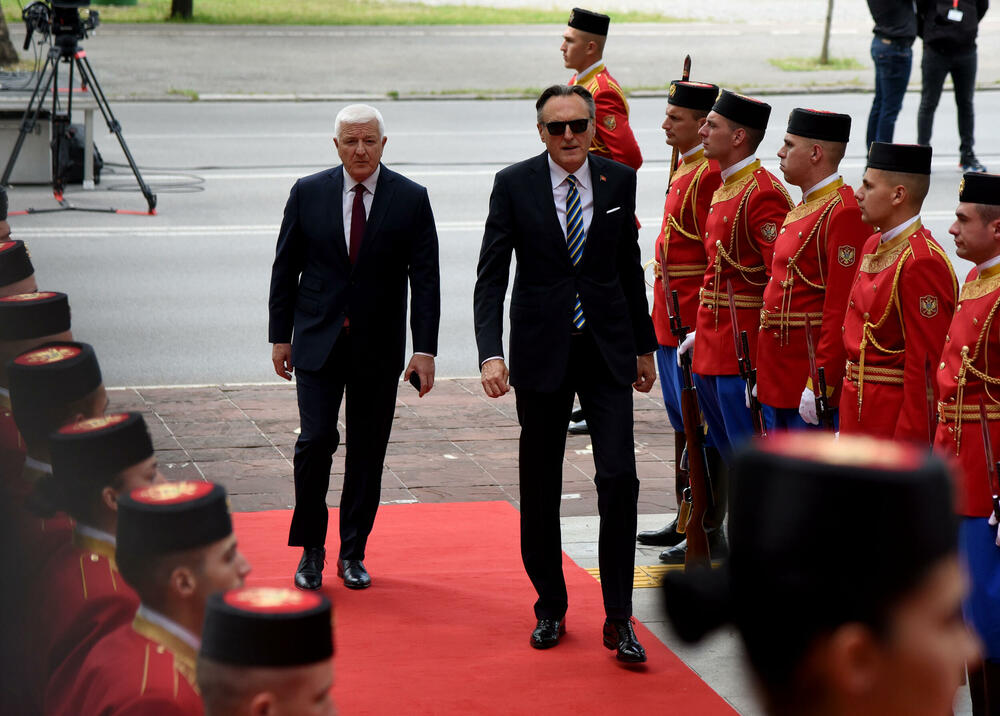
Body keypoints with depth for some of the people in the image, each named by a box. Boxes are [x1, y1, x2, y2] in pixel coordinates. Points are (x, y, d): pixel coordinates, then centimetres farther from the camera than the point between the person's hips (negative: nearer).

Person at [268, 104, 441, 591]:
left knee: (367, 450, 5)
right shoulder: (307, 193, 1)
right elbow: (285, 269, 7)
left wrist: (425, 349, -8)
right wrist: (280, 336, 4)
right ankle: (311, 549, 7)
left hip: (379, 349, 0)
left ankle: (353, 553, 17)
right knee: (316, 440, -8)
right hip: (318, 341, 0)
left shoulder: (411, 199, -1)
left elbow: (425, 279, -2)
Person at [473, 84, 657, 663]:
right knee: (540, 487, 8)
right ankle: (551, 609, 24)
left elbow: (629, 269, 12)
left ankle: (619, 619, 0)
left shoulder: (619, 180, 2)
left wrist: (644, 346, 14)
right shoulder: (514, 185, -5)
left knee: (620, 476, -8)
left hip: (607, 352, 1)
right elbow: (491, 277, -6)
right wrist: (491, 353, -18)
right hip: (542, 351, -1)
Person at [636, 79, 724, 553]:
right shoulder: (686, 169, 13)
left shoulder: (710, 174, -17)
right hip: (671, 317, 10)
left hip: (695, 318, -10)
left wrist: (700, 328, -21)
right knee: (683, 419, 16)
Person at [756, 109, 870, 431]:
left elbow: (842, 309, -21)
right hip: (779, 379, 10)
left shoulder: (844, 214, -16)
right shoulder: (804, 209, 15)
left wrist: (820, 387, -23)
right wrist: (762, 372, 19)